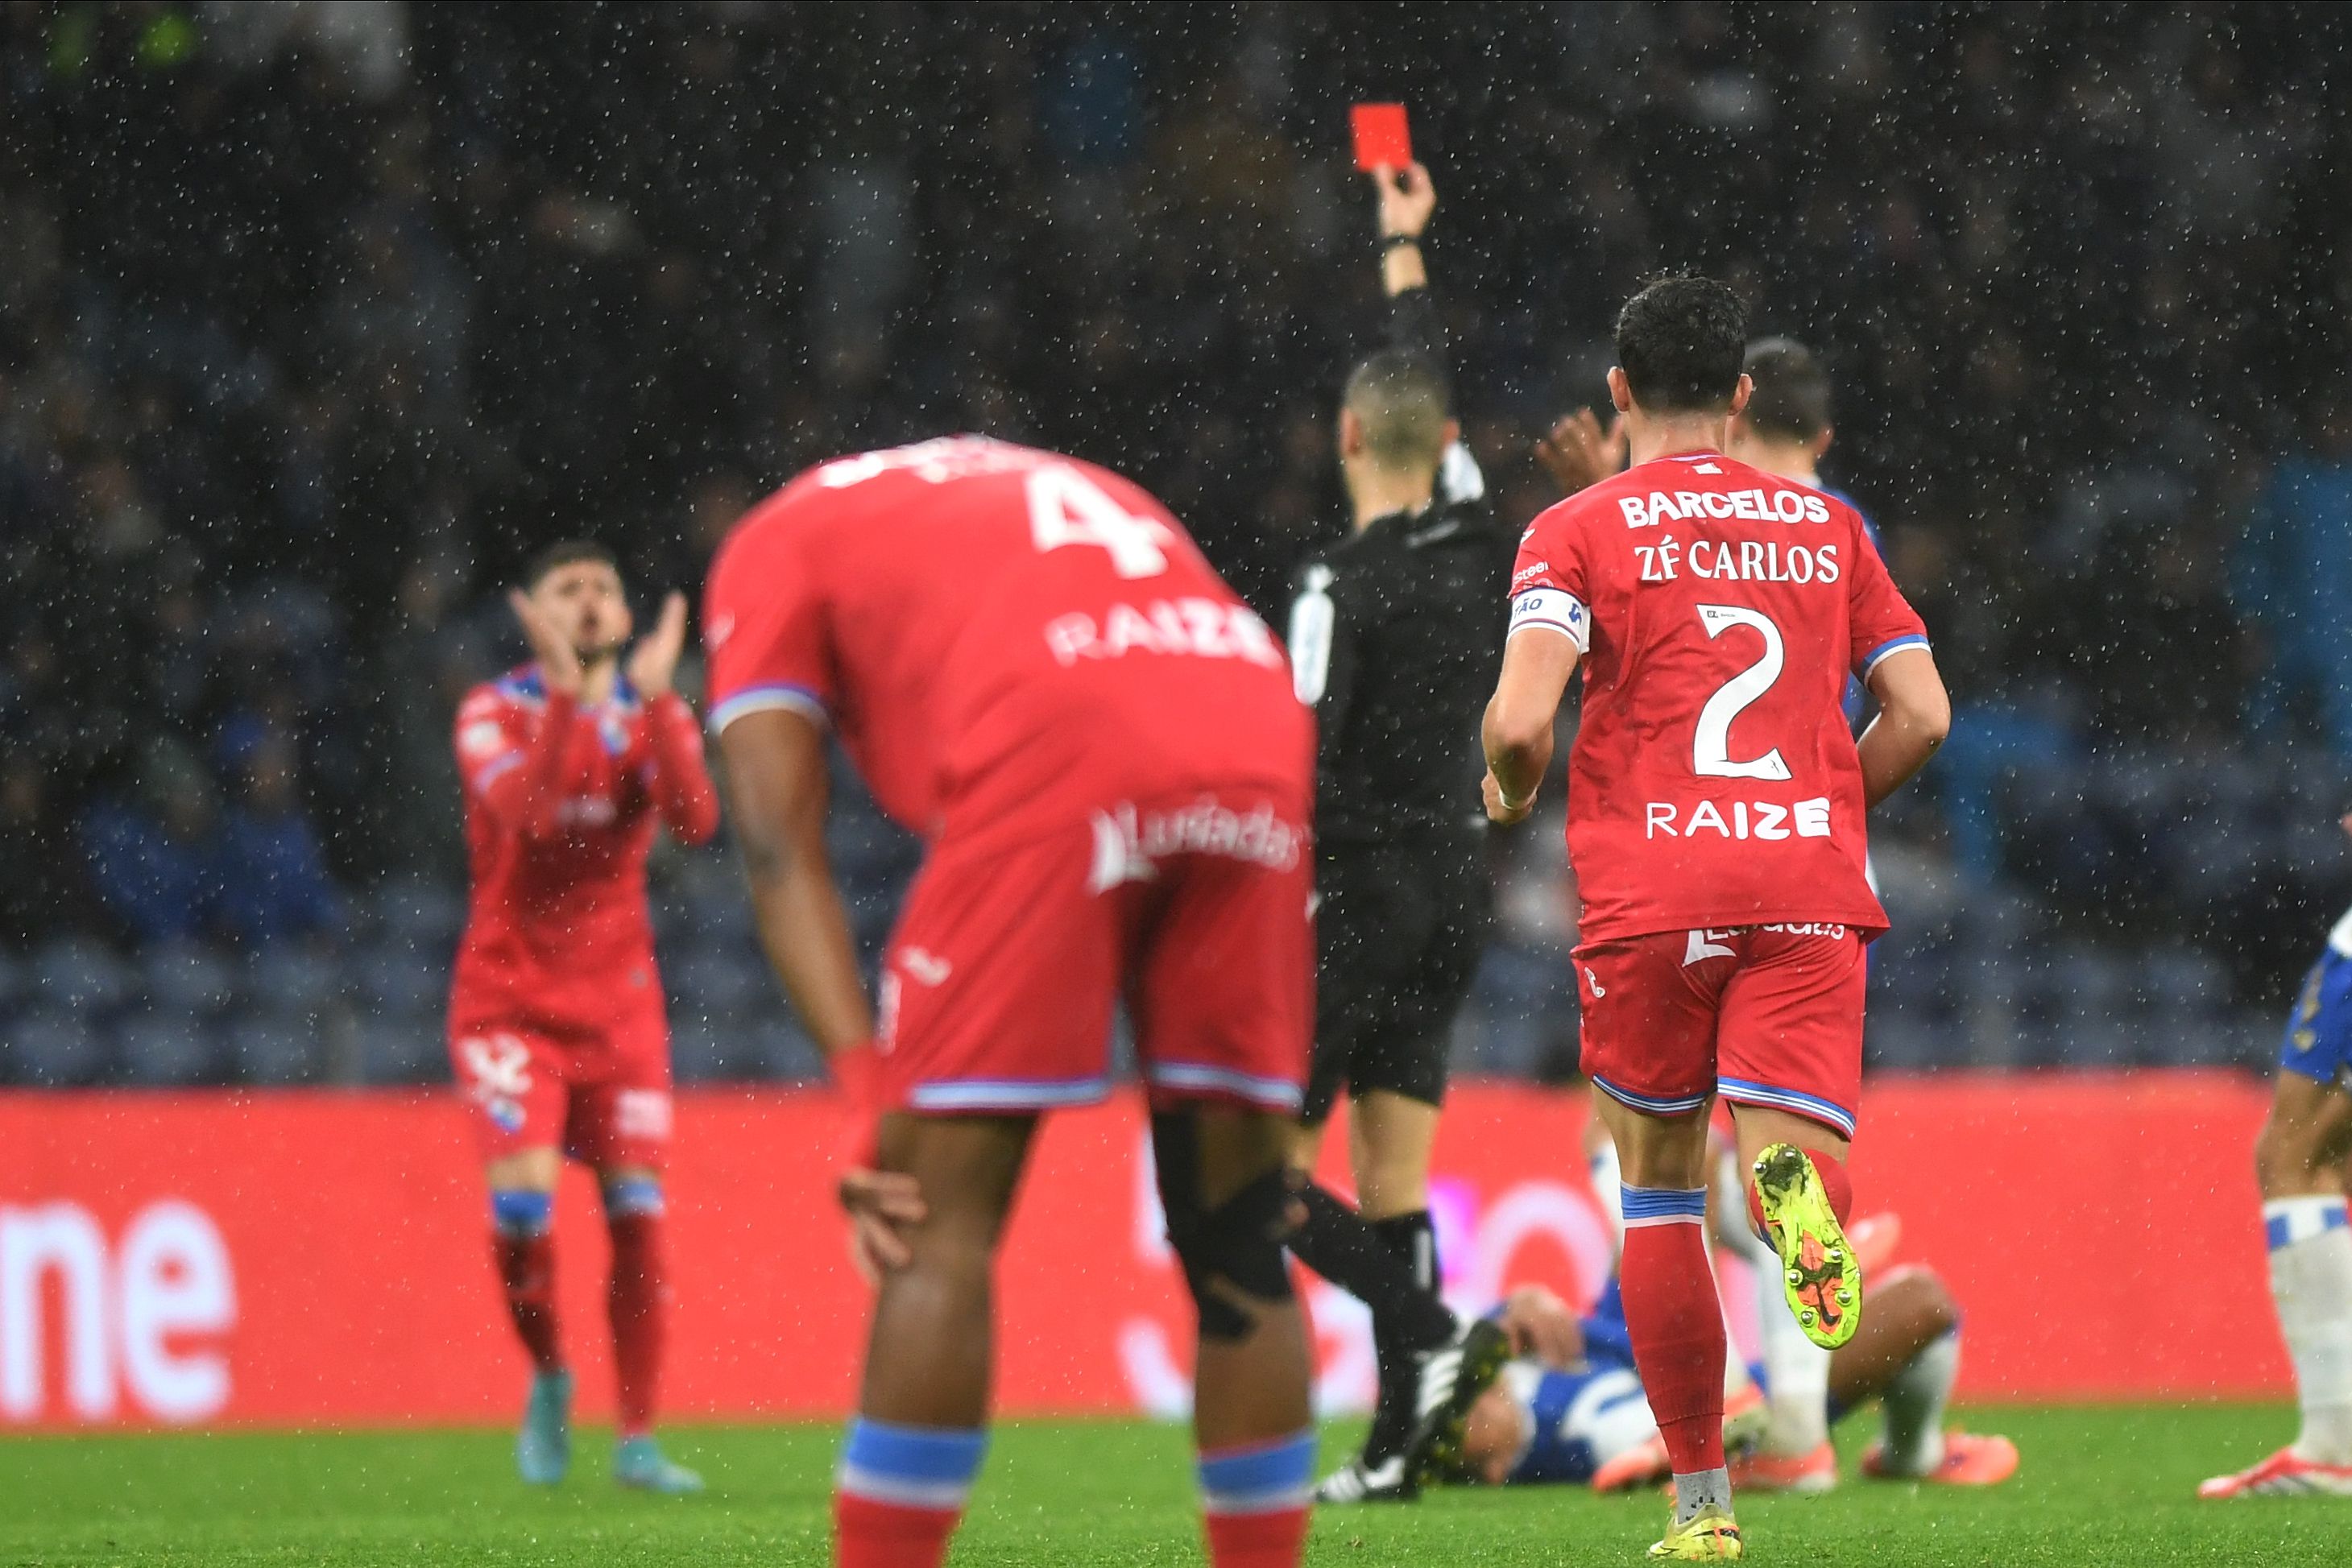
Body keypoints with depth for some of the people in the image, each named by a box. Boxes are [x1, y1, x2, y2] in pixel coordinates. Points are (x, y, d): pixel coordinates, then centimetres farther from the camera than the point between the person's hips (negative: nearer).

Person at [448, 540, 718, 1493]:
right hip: (509, 997, -2)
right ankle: (548, 1378, 8)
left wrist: (655, 699, -25)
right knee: (522, 1193, -18)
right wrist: (566, 690, -32)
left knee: (637, 1212, -5)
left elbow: (696, 821, -16)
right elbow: (524, 810, -25)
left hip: (618, 998, 2)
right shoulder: (495, 714, -4)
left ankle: (637, 1440, 2)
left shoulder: (654, 716, 3)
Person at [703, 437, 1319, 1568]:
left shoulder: (774, 545, 25)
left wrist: (868, 1091, 2)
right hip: (1261, 732, 5)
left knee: (940, 1220, 1)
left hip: (1054, 754, -5)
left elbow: (780, 844, 10)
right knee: (1237, 1238, 14)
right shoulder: (1070, 497, 41)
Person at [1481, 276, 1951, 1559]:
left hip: (1648, 889, -1)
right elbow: (1921, 718, 11)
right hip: (1810, 878, 1)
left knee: (1659, 1193, 14)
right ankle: (1796, 1177, -45)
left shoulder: (1578, 531, 4)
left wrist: (1513, 793, 12)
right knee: (1788, 1154, -6)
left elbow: (1521, 723, -10)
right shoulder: (1826, 525, 15)